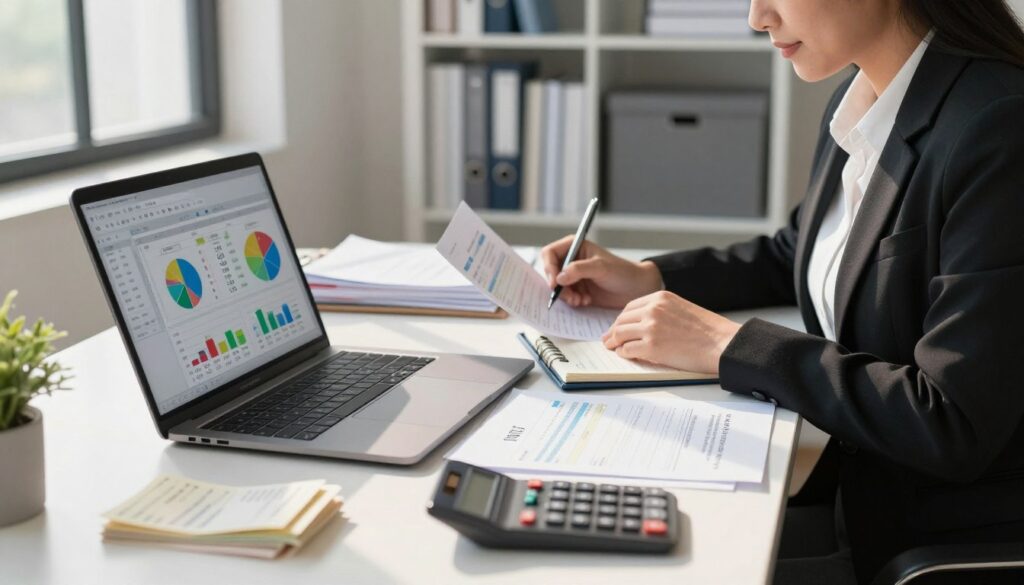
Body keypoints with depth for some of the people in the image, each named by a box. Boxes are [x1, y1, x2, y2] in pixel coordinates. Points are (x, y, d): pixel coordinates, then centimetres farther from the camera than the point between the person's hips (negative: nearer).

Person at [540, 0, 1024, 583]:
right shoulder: (860, 100, 3)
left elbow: (953, 426, -26)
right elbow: (796, 254, 21)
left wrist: (728, 345, -22)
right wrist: (648, 278, 6)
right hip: (866, 497, 7)